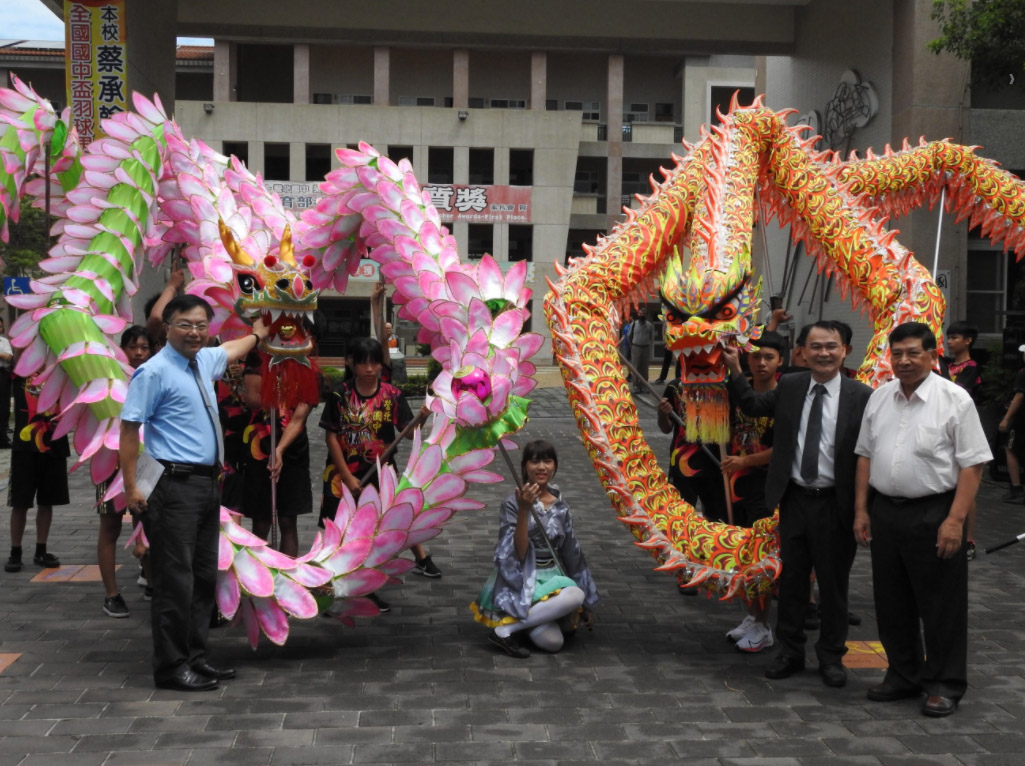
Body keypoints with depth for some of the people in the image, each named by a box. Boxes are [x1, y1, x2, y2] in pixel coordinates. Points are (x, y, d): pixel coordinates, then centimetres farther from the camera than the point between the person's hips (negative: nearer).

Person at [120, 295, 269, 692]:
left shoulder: (204, 361, 13)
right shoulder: (155, 372, -11)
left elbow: (230, 350, 37)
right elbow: (129, 428, -14)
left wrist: (257, 335, 55)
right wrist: (131, 487, -18)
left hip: (208, 484, 9)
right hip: (176, 486, -9)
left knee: (204, 577, 13)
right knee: (175, 580, -6)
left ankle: (194, 657, 23)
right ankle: (171, 667, 2)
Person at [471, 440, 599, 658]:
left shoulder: (559, 503, 8)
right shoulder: (512, 503, -9)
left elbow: (571, 552, 15)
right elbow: (518, 553, -19)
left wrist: (586, 605, 17)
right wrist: (524, 510, -30)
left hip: (552, 578, 7)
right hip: (521, 582, -7)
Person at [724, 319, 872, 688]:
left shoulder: (861, 396, -9)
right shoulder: (789, 387, 3)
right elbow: (752, 404, 17)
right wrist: (734, 368, 4)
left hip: (835, 504, -3)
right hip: (794, 500, 3)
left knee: (833, 584, 9)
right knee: (791, 580, 13)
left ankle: (831, 656, 25)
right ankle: (790, 652, 27)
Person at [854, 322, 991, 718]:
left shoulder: (954, 399, -9)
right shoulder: (879, 398, 8)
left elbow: (972, 464, -12)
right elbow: (865, 455, 13)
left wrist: (955, 520, -18)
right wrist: (861, 510, 7)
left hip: (933, 514, -5)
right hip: (885, 512, 6)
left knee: (941, 605, 3)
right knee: (892, 602, 15)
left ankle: (945, 685, 16)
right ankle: (903, 675, 30)